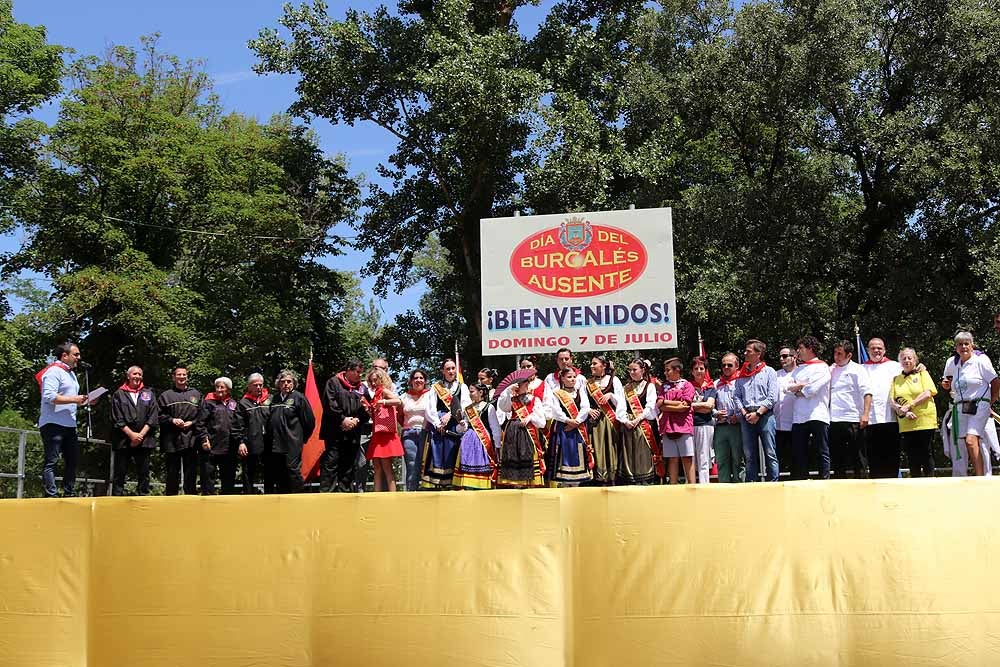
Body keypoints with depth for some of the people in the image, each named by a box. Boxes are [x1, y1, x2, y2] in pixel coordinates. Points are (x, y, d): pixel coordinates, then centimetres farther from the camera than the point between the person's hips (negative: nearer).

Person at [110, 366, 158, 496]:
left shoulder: (148, 393, 13)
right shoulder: (119, 394, 7)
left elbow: (153, 418, 4)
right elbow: (117, 419, -1)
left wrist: (141, 435, -7)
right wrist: (131, 434, -11)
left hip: (144, 440, 2)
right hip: (123, 440, -1)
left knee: (143, 474, 2)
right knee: (120, 473, -1)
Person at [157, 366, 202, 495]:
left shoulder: (196, 394, 13)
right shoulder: (165, 395, 9)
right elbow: (159, 415, 3)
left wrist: (192, 423, -7)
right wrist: (172, 420, -11)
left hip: (190, 440, 1)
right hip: (172, 440, -1)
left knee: (191, 472, 2)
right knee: (172, 472, 3)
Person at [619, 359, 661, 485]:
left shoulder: (650, 386, 6)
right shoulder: (625, 388, 17)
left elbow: (651, 407, -5)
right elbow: (621, 408, 7)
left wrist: (638, 419, -13)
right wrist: (625, 421, -9)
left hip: (645, 425, -4)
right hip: (628, 426, 4)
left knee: (645, 456, -7)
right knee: (630, 455, 1)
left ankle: (647, 483, -7)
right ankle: (631, 483, 2)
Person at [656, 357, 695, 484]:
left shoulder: (687, 385, 3)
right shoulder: (665, 386, 17)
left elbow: (684, 405, -9)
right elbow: (659, 405, 5)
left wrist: (666, 402, 0)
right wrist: (676, 406, -6)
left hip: (684, 426, -4)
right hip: (668, 426, 4)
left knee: (687, 459, -3)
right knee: (672, 459, 5)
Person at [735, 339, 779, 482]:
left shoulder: (769, 372, 5)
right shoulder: (741, 375, 18)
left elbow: (772, 397, -3)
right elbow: (737, 396, 13)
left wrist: (757, 413, -11)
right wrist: (744, 413, -3)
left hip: (765, 415, -4)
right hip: (746, 417, 4)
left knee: (770, 454, -5)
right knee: (749, 455, 4)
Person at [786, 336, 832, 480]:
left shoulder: (822, 367, 1)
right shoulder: (798, 369, 21)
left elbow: (812, 389, -13)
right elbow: (787, 388, 9)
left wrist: (797, 391, 2)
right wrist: (802, 385, -7)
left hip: (817, 415, -6)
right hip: (799, 418, 6)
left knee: (822, 452, -2)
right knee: (798, 454, 4)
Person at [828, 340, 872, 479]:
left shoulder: (857, 369, 0)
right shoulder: (831, 370, 15)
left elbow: (867, 393, -9)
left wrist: (865, 414, -19)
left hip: (853, 420, -5)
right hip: (834, 420, 6)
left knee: (858, 457, -2)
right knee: (837, 457, 9)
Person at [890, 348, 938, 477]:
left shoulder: (922, 374, 8)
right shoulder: (896, 379, 16)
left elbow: (928, 393, -7)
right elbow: (892, 401, 7)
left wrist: (908, 406, -13)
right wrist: (903, 412, -12)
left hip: (924, 421, -3)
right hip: (906, 424, 3)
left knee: (925, 454, -1)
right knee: (912, 457, 4)